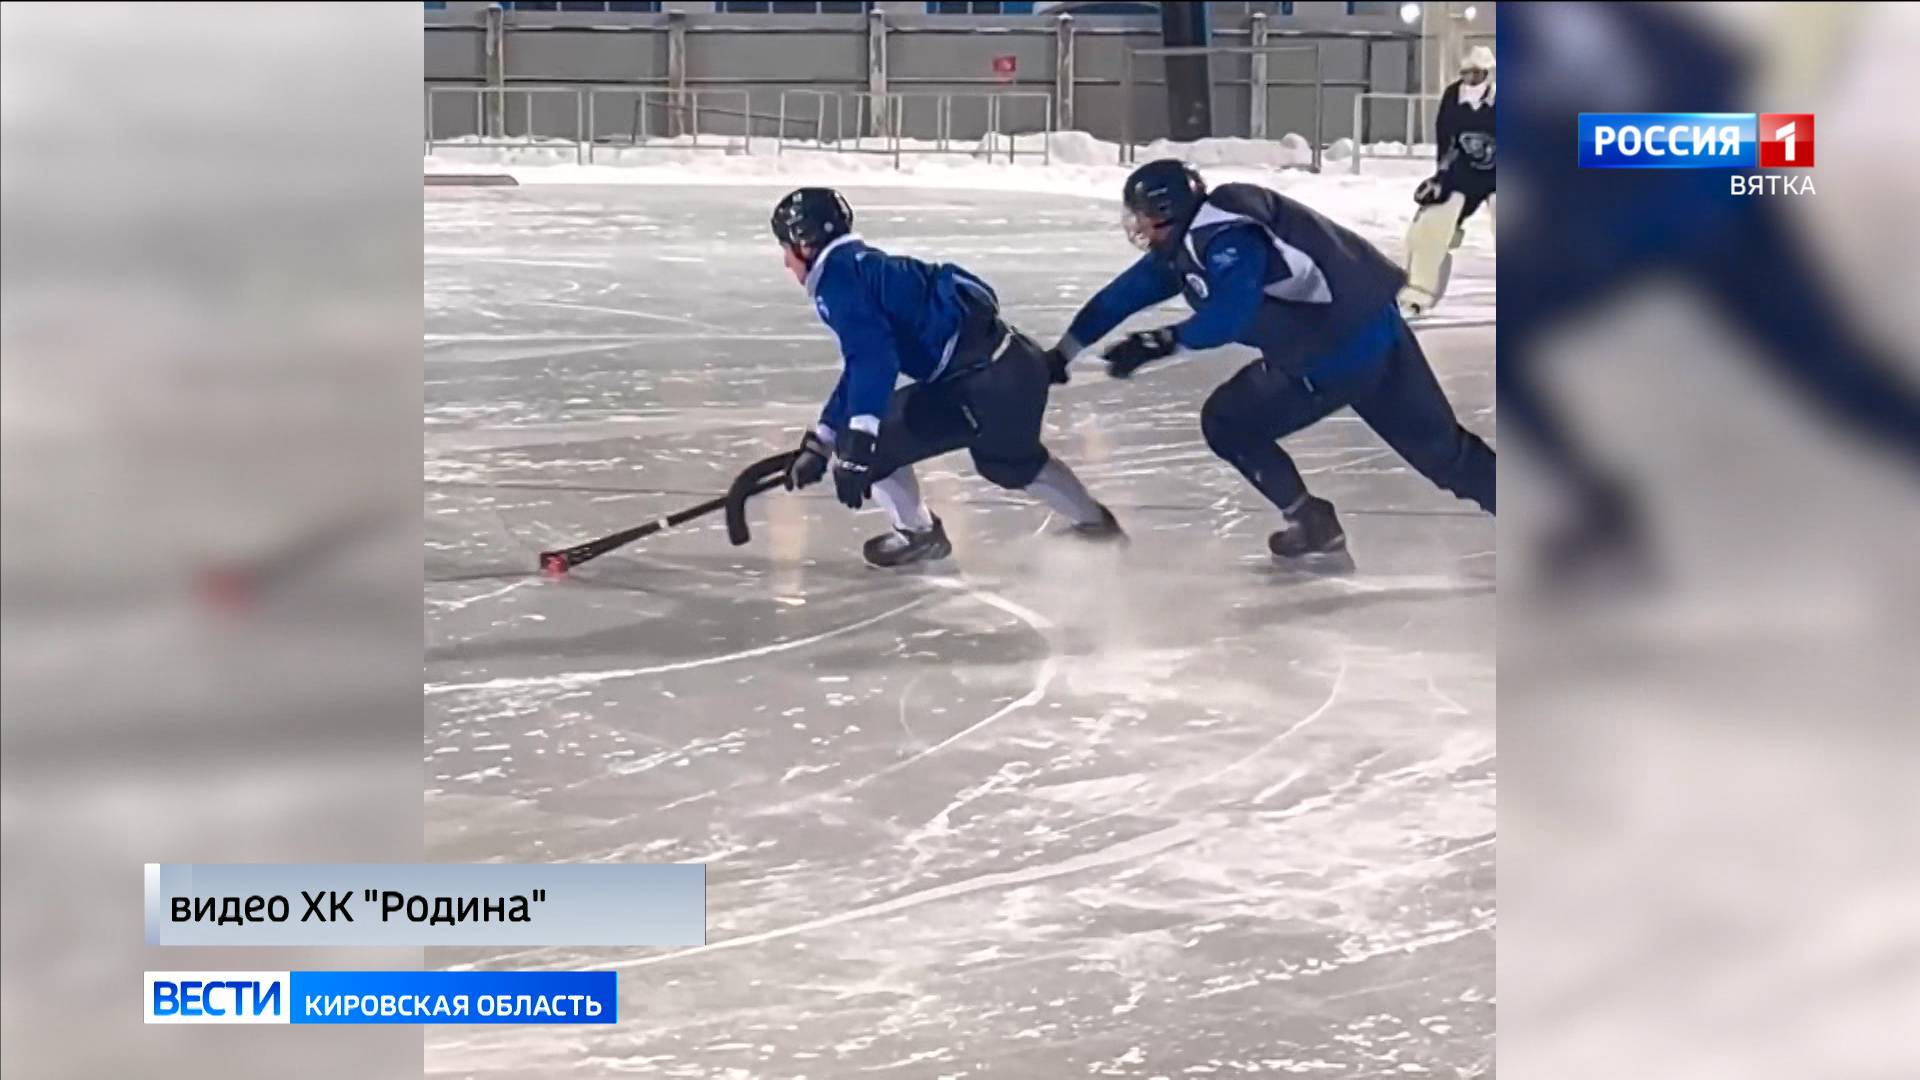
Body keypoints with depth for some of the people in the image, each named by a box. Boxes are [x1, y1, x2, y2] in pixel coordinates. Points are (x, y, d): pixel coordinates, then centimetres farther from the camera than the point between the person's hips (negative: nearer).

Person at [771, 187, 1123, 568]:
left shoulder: (838, 277, -8)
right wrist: (819, 442, 29)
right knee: (1012, 459, 36)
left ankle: (918, 535, 17)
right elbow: (863, 365, 29)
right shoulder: (861, 266, 22)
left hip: (986, 383, -10)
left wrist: (856, 446, -26)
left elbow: (873, 358, -22)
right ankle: (1095, 522, 53)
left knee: (875, 443, 0)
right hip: (1017, 364, 10)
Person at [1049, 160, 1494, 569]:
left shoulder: (1227, 237, -23)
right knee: (1437, 445, 16)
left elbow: (1232, 312, -38)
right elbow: (1126, 293, 16)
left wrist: (1165, 342, -39)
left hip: (1350, 342, -10)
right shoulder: (1184, 245, 8)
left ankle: (1314, 527, 10)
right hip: (1370, 331, 10)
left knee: (1229, 422, 2)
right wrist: (1063, 352, 20)